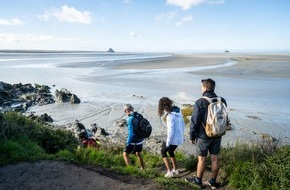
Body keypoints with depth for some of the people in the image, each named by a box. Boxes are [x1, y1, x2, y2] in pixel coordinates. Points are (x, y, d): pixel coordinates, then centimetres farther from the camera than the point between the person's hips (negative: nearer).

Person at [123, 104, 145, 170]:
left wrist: (128, 142, -12)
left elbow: (130, 133, -24)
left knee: (125, 154, 9)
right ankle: (143, 168, 40)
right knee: (138, 153, 27)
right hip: (140, 139, 7)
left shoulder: (130, 119, -22)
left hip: (134, 141, -7)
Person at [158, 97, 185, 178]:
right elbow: (182, 125, 10)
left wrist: (167, 142, -13)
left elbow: (171, 130, -23)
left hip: (173, 139, -7)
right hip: (179, 138, 8)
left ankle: (169, 171, 11)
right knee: (171, 151, 29)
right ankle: (175, 169, 37)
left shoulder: (170, 115, -24)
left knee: (163, 151, 16)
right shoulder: (178, 111, 2)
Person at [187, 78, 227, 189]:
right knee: (215, 158, 14)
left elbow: (194, 121, -15)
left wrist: (192, 136, -3)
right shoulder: (222, 101, -3)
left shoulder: (199, 103, -19)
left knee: (201, 158, 10)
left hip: (203, 136, -5)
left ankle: (198, 180, 27)